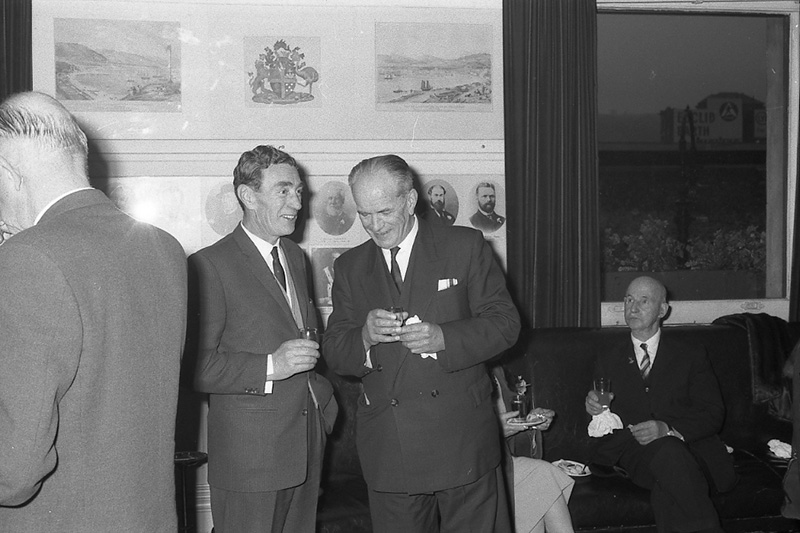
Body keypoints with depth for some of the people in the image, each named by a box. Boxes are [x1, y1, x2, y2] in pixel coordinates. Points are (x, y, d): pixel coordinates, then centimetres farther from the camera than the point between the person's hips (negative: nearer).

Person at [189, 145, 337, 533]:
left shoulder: (295, 256, 14)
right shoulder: (209, 266, -13)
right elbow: (196, 366, -18)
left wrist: (323, 400, 12)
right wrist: (269, 367, -24)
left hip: (307, 444, 7)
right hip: (249, 454, -7)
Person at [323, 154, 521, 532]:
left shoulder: (465, 246, 2)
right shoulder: (350, 267, 10)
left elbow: (505, 322, -2)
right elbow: (333, 354, 7)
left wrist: (444, 337, -18)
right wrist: (365, 336, -15)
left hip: (462, 440, -2)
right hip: (389, 450, 2)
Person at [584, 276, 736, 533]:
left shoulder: (691, 356, 14)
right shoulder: (609, 362, 20)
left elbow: (713, 414, 3)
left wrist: (668, 429, -16)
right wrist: (594, 409, -7)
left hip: (690, 447, -1)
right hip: (635, 452, 1)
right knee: (668, 453, -37)